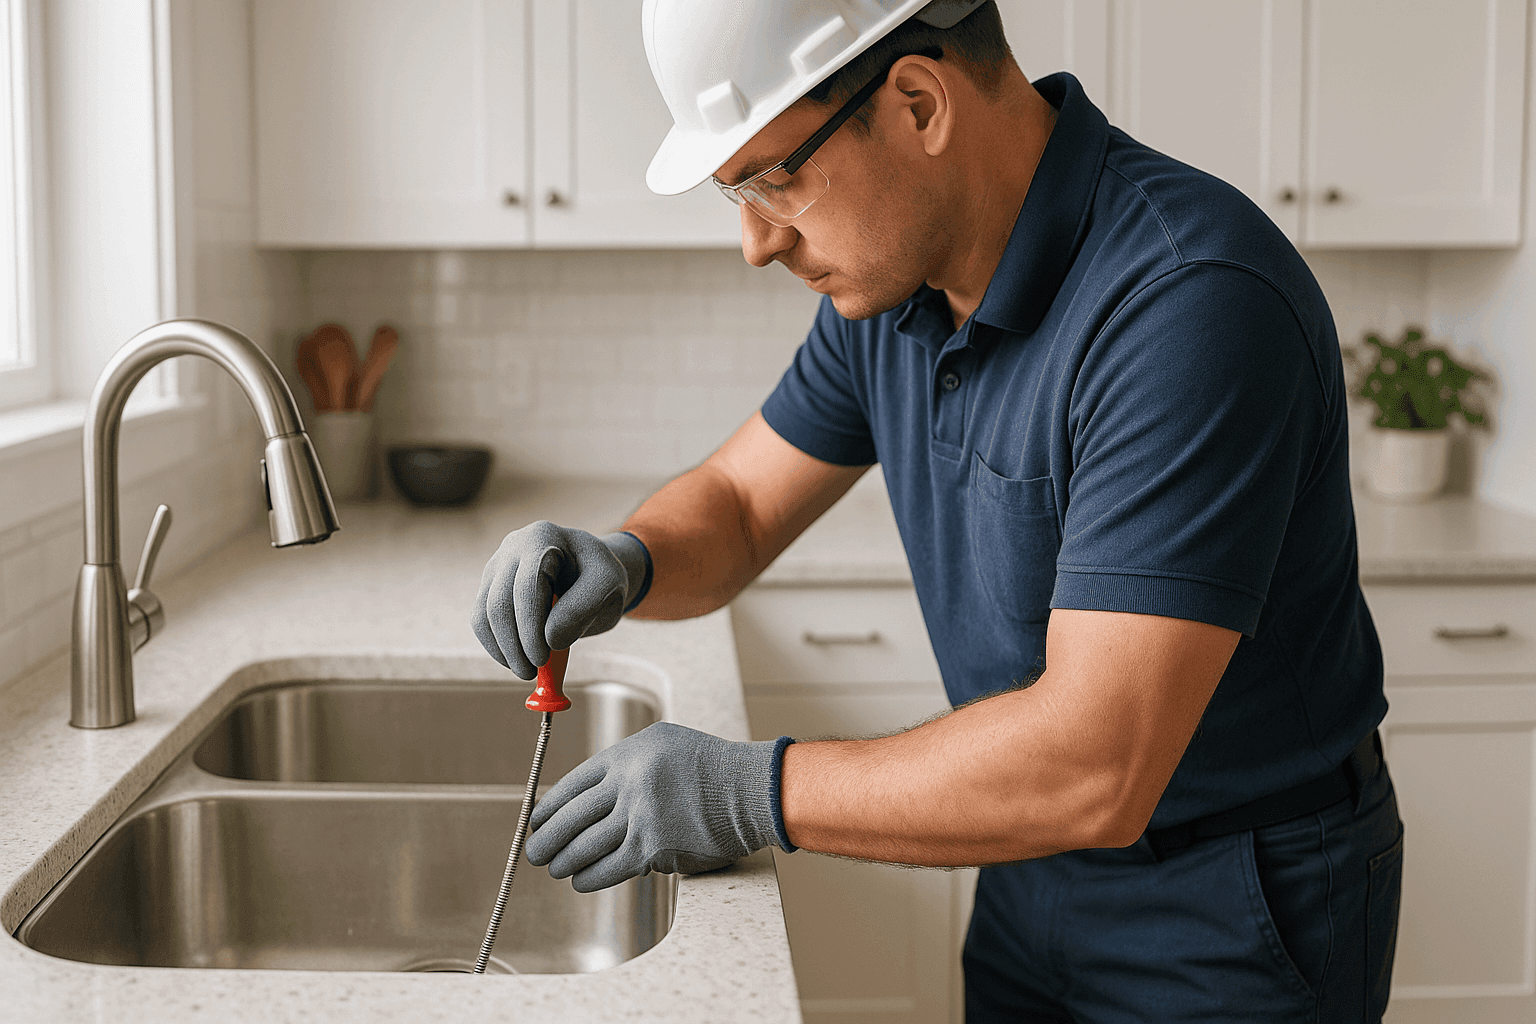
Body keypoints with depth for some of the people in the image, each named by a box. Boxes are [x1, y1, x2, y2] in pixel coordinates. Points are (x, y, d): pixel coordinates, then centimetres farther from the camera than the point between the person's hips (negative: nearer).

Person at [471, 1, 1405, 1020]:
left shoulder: (1197, 303, -31)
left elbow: (1093, 772, -35)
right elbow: (736, 505, 7)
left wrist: (751, 792, -25)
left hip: (1237, 909, -7)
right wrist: (626, 564, -16)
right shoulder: (894, 277, -5)